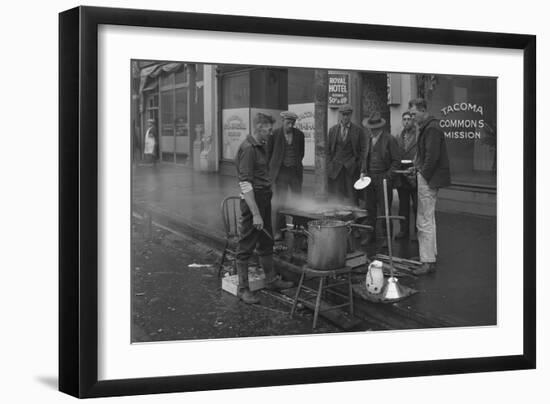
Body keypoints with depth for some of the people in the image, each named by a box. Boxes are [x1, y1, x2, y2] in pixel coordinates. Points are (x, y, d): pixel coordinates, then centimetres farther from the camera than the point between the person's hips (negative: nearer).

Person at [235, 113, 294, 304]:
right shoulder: (247, 149, -19)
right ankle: (243, 289, 6)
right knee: (246, 246, -1)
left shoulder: (261, 146, 12)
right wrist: (255, 214, -24)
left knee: (266, 242, 19)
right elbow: (245, 184, -23)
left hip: (264, 200, 10)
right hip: (252, 201, -10)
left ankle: (271, 279, 32)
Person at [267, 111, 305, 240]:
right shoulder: (274, 134, -5)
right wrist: (273, 168, 6)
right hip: (281, 171, -2)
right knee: (280, 201, -1)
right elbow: (269, 152, 5)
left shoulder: (299, 135, 3)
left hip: (296, 171, 3)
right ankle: (278, 230, 5)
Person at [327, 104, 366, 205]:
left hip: (352, 168, -2)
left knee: (351, 198, -5)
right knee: (336, 197, -1)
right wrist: (329, 165, 3)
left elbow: (363, 150, 4)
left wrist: (360, 166, -5)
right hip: (335, 168, 2)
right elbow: (328, 149, 12)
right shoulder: (332, 130, 11)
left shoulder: (358, 130, 4)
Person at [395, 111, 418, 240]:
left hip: (414, 176, -5)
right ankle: (404, 229, 21)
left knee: (416, 206, 1)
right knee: (403, 205, 12)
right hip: (401, 176, 5)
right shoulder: (399, 137, 14)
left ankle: (418, 231, 10)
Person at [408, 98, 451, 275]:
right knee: (428, 219, 19)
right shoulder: (426, 127, 16)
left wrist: (424, 175, -16)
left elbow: (432, 156, -22)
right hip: (426, 177, 11)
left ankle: (428, 262, -6)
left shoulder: (432, 128, -17)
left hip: (429, 180, -11)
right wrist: (417, 167, 11)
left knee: (425, 222, -8)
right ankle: (430, 254, 30)